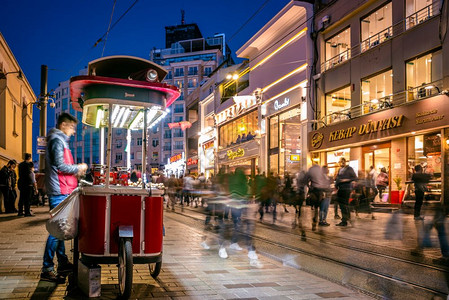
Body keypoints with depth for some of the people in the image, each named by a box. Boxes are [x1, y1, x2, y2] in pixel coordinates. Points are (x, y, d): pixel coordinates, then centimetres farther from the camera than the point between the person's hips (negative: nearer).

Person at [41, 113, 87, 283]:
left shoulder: (60, 140, 21)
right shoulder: (57, 140, -10)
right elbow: (59, 165, -19)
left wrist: (75, 171, 14)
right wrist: (78, 168, -7)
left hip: (62, 192, 11)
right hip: (59, 192, -11)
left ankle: (63, 264, 25)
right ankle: (47, 270, -4)